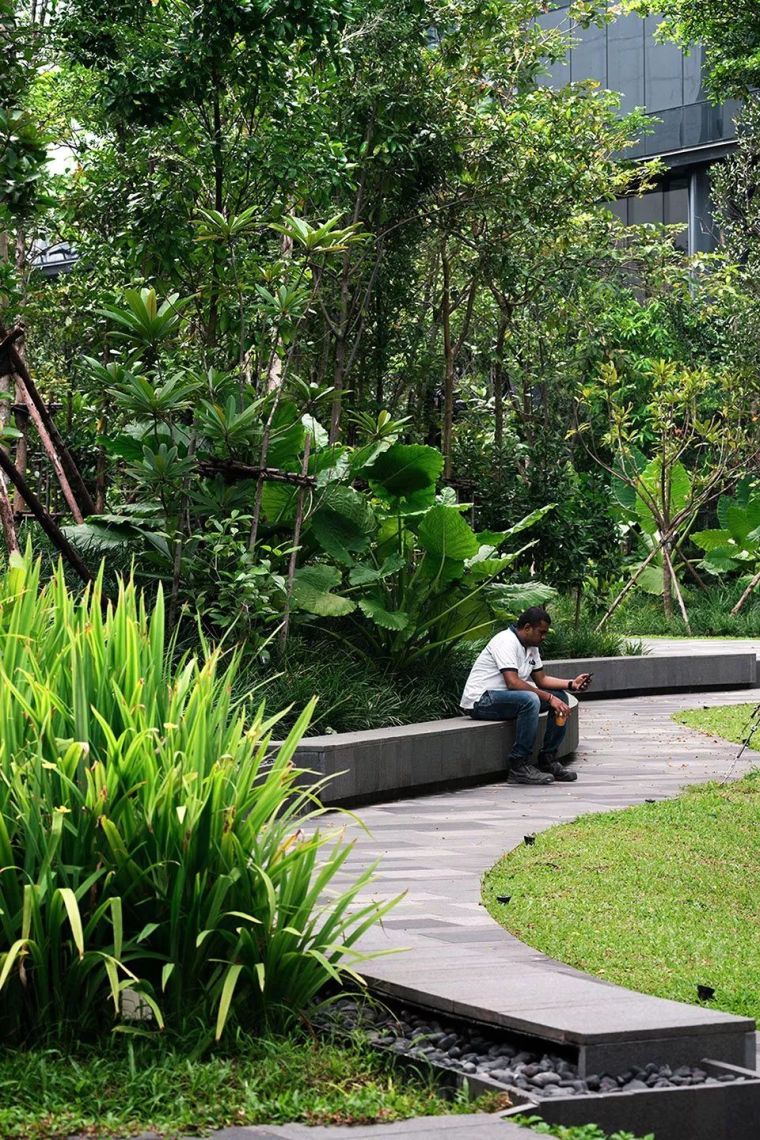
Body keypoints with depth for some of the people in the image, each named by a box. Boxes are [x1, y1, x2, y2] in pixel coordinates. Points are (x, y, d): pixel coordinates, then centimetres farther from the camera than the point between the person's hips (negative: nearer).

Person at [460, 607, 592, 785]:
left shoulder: (531, 647, 12)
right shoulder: (507, 641, -19)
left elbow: (541, 679, 15)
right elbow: (513, 682, -28)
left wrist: (571, 684, -2)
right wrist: (549, 698, -28)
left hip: (504, 697, 10)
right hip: (480, 701, -10)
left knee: (560, 697, 1)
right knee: (530, 700, -35)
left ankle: (548, 759, 2)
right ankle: (519, 767, -29)